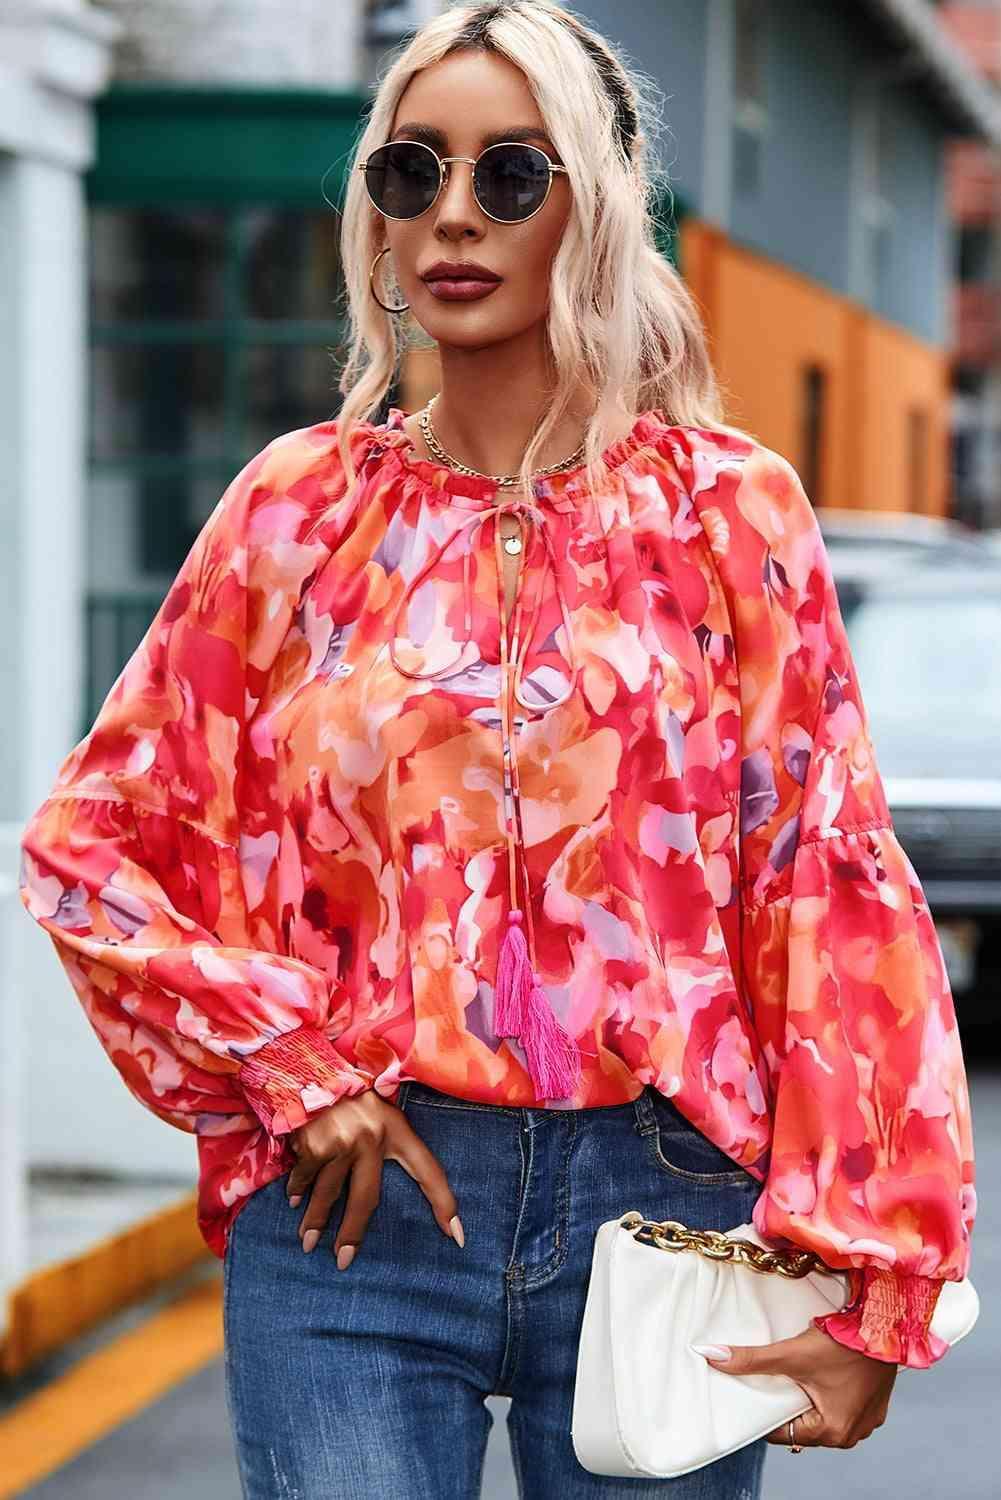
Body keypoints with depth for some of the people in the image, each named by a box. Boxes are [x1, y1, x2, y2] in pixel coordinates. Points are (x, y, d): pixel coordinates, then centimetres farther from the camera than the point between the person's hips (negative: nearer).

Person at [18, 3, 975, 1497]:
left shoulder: (728, 510, 1)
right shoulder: (306, 507, 4)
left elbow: (833, 884, -2)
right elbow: (94, 839, 8)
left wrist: (868, 1283, -7)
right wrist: (284, 1072, -3)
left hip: (661, 1198, 0)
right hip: (360, 1198, 0)